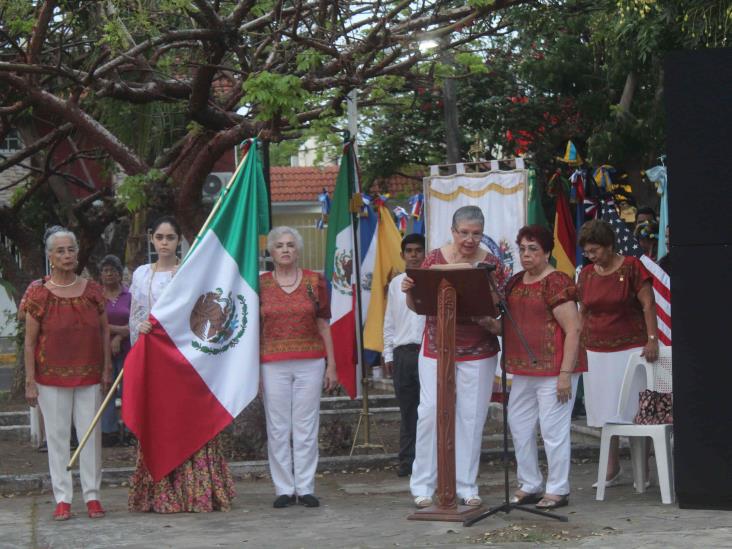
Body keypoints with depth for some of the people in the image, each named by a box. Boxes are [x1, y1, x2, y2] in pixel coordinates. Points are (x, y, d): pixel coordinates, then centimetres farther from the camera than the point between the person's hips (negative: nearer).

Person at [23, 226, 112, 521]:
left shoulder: (92, 290, 6)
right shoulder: (39, 293, -2)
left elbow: (105, 331, 11)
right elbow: (30, 341, -2)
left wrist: (107, 369, 4)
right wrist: (30, 381, -6)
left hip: (89, 376, 2)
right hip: (52, 378, -2)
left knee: (91, 434, 3)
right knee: (57, 436, 1)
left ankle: (92, 496, 11)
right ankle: (63, 499, 7)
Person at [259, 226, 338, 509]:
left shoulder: (315, 281, 7)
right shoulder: (260, 284, 6)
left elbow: (324, 325, 9)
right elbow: (254, 328, 7)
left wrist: (331, 365, 5)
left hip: (310, 363, 0)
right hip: (273, 365, 0)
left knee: (306, 427, 1)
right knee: (278, 428, 0)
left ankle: (306, 488, 7)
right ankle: (284, 489, 8)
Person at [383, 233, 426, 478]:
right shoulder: (396, 283, 13)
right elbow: (389, 322, 16)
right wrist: (388, 354, 11)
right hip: (403, 351, 3)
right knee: (407, 409, 7)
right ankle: (407, 461, 13)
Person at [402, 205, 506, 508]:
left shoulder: (491, 264, 0)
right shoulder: (434, 258, 0)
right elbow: (416, 305, 3)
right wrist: (408, 290, -18)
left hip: (478, 352, 1)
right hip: (437, 348, -1)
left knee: (472, 416, 3)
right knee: (430, 412, -5)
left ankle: (466, 486, 13)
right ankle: (422, 485, 6)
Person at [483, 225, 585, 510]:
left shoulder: (557, 283, -12)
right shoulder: (515, 282, 13)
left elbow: (573, 329, -16)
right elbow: (507, 323, 22)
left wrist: (565, 373, -19)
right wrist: (492, 324, -2)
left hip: (553, 369, -9)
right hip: (524, 370, 9)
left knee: (553, 429, -2)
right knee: (519, 425, 13)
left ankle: (558, 490, 9)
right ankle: (529, 486, 24)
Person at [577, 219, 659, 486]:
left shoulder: (631, 267, -5)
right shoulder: (586, 274, 9)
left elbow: (648, 304, -9)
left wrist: (652, 339, -18)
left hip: (629, 349, -5)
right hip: (596, 352, 5)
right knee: (604, 411, 6)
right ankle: (612, 469, 14)